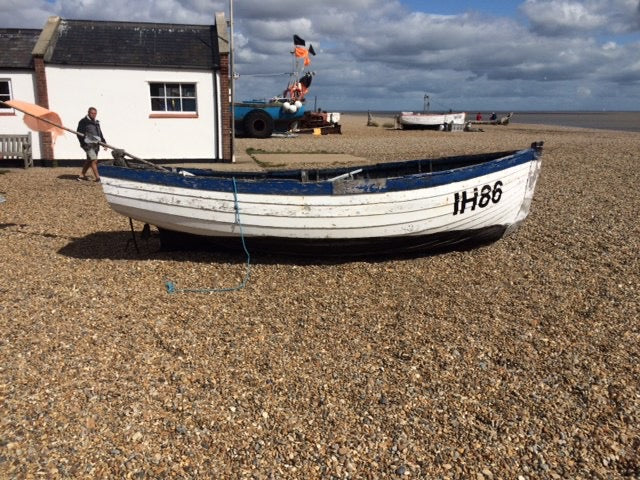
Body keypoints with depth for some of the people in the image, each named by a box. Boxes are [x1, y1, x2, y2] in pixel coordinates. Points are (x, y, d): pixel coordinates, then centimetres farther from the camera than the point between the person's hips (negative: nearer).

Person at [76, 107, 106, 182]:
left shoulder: (96, 122, 18)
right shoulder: (83, 121, -5)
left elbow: (100, 133, 25)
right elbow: (79, 133, -10)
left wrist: (104, 142, 16)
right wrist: (83, 143, -17)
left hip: (96, 144, 8)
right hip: (88, 144, -8)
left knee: (89, 160, 13)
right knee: (94, 160, -14)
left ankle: (82, 175, 23)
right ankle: (97, 177, -14)